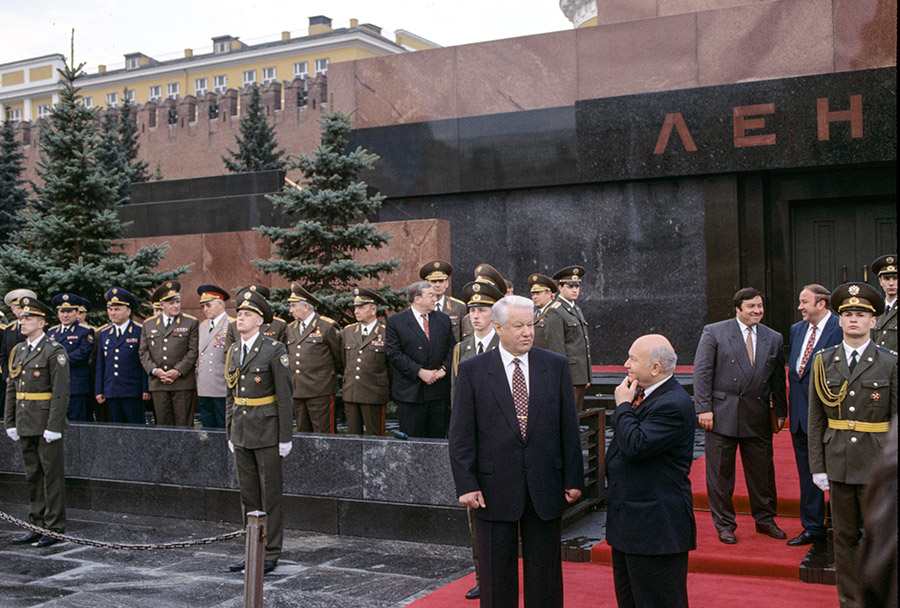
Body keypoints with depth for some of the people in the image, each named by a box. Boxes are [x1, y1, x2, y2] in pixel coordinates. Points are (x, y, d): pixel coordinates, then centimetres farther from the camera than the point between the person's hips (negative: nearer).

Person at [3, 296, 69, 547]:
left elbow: (61, 392, -14)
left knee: (52, 476, 0)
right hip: (25, 426, 7)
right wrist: (10, 423, 11)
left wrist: (54, 427, -18)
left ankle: (55, 528, 7)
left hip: (46, 425, -7)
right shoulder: (18, 351, 13)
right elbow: (11, 389, 17)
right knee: (33, 476, 12)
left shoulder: (54, 351, -9)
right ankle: (38, 526, 20)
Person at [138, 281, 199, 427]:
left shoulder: (191, 323, 4)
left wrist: (178, 371, -12)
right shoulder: (149, 325, 13)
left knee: (183, 424, -3)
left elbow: (193, 351, -2)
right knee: (162, 424, 5)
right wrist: (154, 370, -6)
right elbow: (143, 352, 10)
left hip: (183, 382, -3)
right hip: (158, 384, 3)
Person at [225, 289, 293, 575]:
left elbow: (284, 395, -10)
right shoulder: (233, 351, 10)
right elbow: (230, 395, 16)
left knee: (270, 493, 1)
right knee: (248, 494, 12)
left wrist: (285, 436, -12)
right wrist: (230, 432, 14)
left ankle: (271, 553, 9)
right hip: (241, 431, 6)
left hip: (267, 432, -6)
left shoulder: (274, 350, -10)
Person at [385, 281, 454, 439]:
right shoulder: (395, 321, -2)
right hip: (410, 391, -3)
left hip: (439, 390, 4)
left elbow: (452, 348, 12)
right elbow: (394, 354, -8)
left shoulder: (444, 319, 12)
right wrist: (419, 371, -14)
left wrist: (444, 368, -6)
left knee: (437, 436, 7)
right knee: (412, 439, 0)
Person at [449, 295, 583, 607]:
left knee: (546, 572, 11)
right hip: (494, 488, -1)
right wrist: (466, 484, -9)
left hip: (544, 485, 2)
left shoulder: (556, 366, 3)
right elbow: (461, 434, -3)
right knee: (496, 574, 10)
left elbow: (569, 427, 4)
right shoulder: (472, 370, -2)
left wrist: (573, 478, 2)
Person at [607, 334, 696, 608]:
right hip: (626, 523, 10)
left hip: (656, 526, -10)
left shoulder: (674, 404, -20)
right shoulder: (641, 393, 10)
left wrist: (622, 406, -17)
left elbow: (636, 446, -28)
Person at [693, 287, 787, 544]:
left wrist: (781, 412, 10)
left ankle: (765, 519, 27)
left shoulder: (774, 339, 10)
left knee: (762, 470, 10)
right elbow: (701, 372, -5)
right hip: (722, 414, -3)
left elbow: (778, 378, 14)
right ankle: (724, 524, 16)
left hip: (758, 416, 3)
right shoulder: (714, 332, -2)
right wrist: (703, 408, -11)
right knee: (720, 472, 3)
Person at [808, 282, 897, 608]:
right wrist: (817, 466, 2)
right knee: (844, 538, 9)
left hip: (876, 465, -2)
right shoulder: (824, 361, 5)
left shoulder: (889, 364, 0)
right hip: (838, 464, 2)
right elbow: (816, 419, 6)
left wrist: (893, 469, -5)